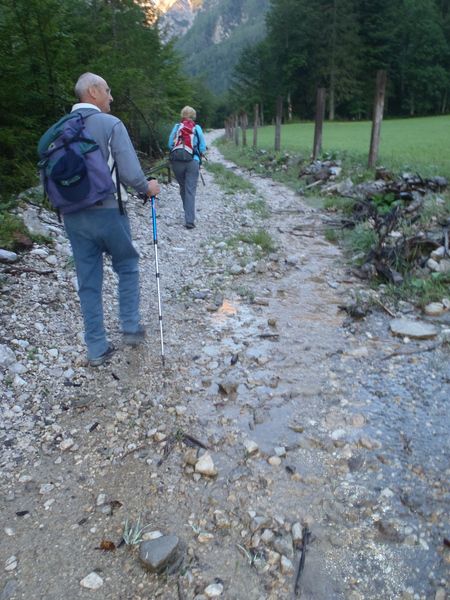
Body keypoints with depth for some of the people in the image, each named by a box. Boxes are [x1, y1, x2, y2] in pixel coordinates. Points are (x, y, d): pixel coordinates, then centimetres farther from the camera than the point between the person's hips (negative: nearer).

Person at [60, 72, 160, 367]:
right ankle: (131, 327, 22)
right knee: (128, 267, 18)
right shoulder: (111, 124, -10)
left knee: (88, 282, 10)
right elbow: (130, 173, -16)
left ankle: (97, 349, 18)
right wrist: (148, 187, 3)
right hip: (108, 212, -4)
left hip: (73, 217, 5)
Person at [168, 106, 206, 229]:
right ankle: (189, 220, -12)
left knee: (183, 188, 20)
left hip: (176, 161, 2)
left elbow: (170, 144, 5)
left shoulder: (176, 127, 7)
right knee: (190, 190, -3)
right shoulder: (197, 128, 4)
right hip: (192, 161, -2)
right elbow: (203, 148, 3)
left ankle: (188, 213, 34)